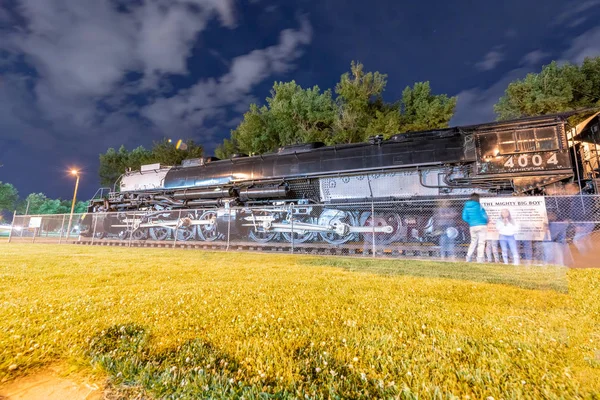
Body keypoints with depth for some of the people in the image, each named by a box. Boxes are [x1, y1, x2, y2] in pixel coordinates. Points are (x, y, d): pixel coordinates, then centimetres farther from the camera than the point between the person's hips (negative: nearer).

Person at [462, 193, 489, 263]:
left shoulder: (466, 206, 5)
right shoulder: (478, 205, -7)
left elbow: (464, 217, 3)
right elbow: (484, 215, -7)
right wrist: (486, 221, 13)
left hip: (472, 227, 4)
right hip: (481, 225, -4)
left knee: (473, 241, 16)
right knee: (481, 242, 2)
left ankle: (468, 257, 11)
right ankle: (480, 258, 1)